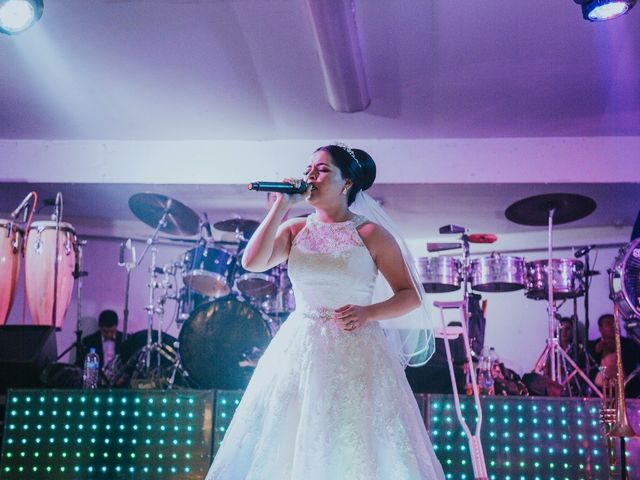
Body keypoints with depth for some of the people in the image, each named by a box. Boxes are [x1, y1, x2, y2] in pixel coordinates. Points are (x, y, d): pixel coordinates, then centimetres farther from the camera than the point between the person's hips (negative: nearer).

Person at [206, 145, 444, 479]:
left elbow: (411, 296, -1)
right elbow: (252, 262, -10)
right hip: (298, 349, 3)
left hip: (355, 352, -3)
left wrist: (368, 313, -17)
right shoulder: (294, 229, 7)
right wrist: (282, 205, -7)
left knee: (358, 449, -2)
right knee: (290, 445, 5)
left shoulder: (370, 234, -2)